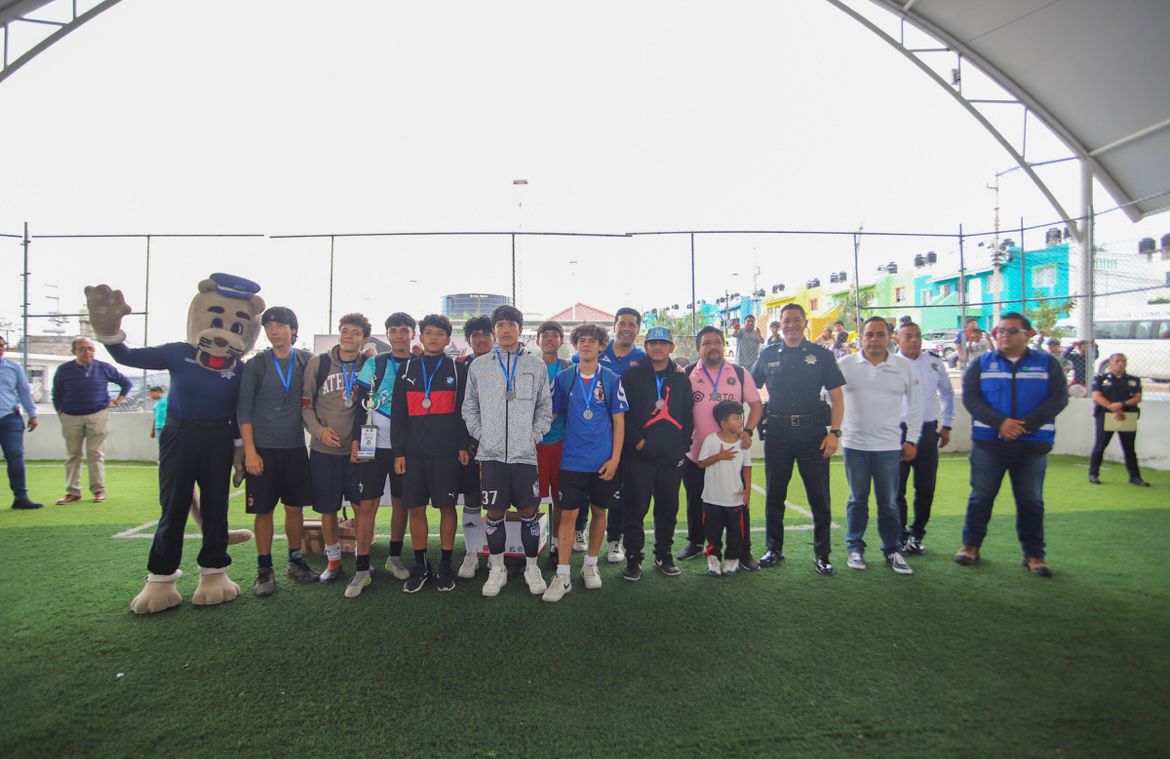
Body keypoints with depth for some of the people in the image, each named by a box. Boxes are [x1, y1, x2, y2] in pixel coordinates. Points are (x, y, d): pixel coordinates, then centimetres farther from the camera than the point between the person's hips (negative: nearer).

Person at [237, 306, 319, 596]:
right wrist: (250, 451, -8)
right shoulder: (255, 364, -1)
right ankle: (264, 570, 15)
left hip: (295, 447, 2)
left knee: (295, 507, 9)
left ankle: (295, 562, 23)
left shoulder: (307, 361, 3)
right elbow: (243, 411, -2)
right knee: (263, 510, 3)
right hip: (263, 449, -2)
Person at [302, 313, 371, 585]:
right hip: (324, 450, 0)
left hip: (358, 450, 0)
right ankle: (333, 560, 26)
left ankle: (363, 559, 21)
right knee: (327, 508, 8)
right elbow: (305, 403, 2)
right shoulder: (317, 363, -1)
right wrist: (318, 430, -11)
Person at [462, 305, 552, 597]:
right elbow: (469, 407, 11)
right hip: (491, 453, 0)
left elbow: (545, 408, 9)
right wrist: (481, 434, 0)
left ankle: (531, 567, 24)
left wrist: (534, 436, -2)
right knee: (494, 513, 8)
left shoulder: (536, 365, 5)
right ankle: (496, 569, 24)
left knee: (529, 513, 6)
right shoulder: (478, 366, 6)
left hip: (525, 453, 0)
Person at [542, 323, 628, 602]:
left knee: (599, 511, 12)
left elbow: (619, 421, -1)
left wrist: (615, 458, -6)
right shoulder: (563, 378, 2)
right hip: (572, 460, 0)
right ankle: (562, 576, 8)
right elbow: (552, 413, 7)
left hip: (603, 461, 1)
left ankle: (591, 564, 30)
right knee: (568, 514, -1)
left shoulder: (612, 379, -1)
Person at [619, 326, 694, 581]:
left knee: (668, 509, 12)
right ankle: (633, 558, 13)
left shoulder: (681, 378, 12)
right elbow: (622, 413, -4)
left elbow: (688, 416, 12)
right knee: (635, 509, 1)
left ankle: (664, 555, 28)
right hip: (639, 456, -3)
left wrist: (683, 445, 2)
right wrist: (637, 441, -10)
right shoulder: (632, 376, 2)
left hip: (672, 457, 3)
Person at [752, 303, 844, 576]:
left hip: (813, 433, -1)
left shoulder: (821, 355, 2)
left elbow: (837, 397, 2)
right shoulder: (767, 355, 7)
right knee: (774, 495, 10)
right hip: (777, 434, 2)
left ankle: (822, 554, 18)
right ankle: (774, 548, 25)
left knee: (819, 496, 4)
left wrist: (834, 432, -8)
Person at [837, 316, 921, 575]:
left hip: (890, 446, 0)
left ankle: (893, 550, 22)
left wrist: (912, 440, 6)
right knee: (858, 500, 10)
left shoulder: (904, 366, 2)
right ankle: (855, 548, 22)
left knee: (889, 502, 7)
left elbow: (915, 405, 8)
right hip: (855, 444, 0)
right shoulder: (846, 364, 0)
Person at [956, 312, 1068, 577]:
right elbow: (970, 397, -3)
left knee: (1031, 501, 9)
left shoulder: (1047, 363, 6)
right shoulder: (980, 364, 6)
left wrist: (1025, 425, -16)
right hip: (988, 444, 0)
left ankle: (1034, 554, 20)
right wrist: (1000, 422, -17)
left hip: (1033, 445, 1)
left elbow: (1059, 398, -3)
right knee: (981, 497, 7)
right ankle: (971, 545, 19)